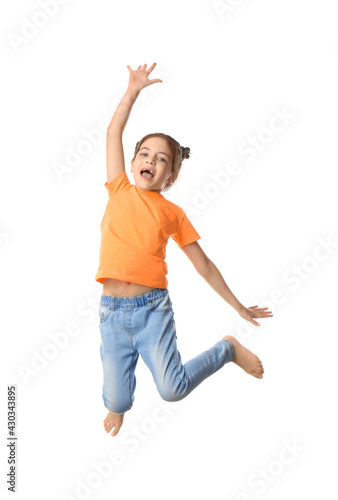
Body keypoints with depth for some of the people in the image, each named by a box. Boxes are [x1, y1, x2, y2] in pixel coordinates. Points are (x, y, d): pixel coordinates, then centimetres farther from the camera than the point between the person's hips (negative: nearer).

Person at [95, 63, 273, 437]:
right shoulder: (120, 192, 8)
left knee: (172, 390, -11)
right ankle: (117, 406, 43)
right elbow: (113, 133, 6)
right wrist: (133, 90, 3)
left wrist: (239, 307, 11)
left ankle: (228, 348, 16)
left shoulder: (172, 213, 4)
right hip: (112, 311, 2)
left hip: (152, 308, -1)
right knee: (117, 400, 2)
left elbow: (204, 266, 9)